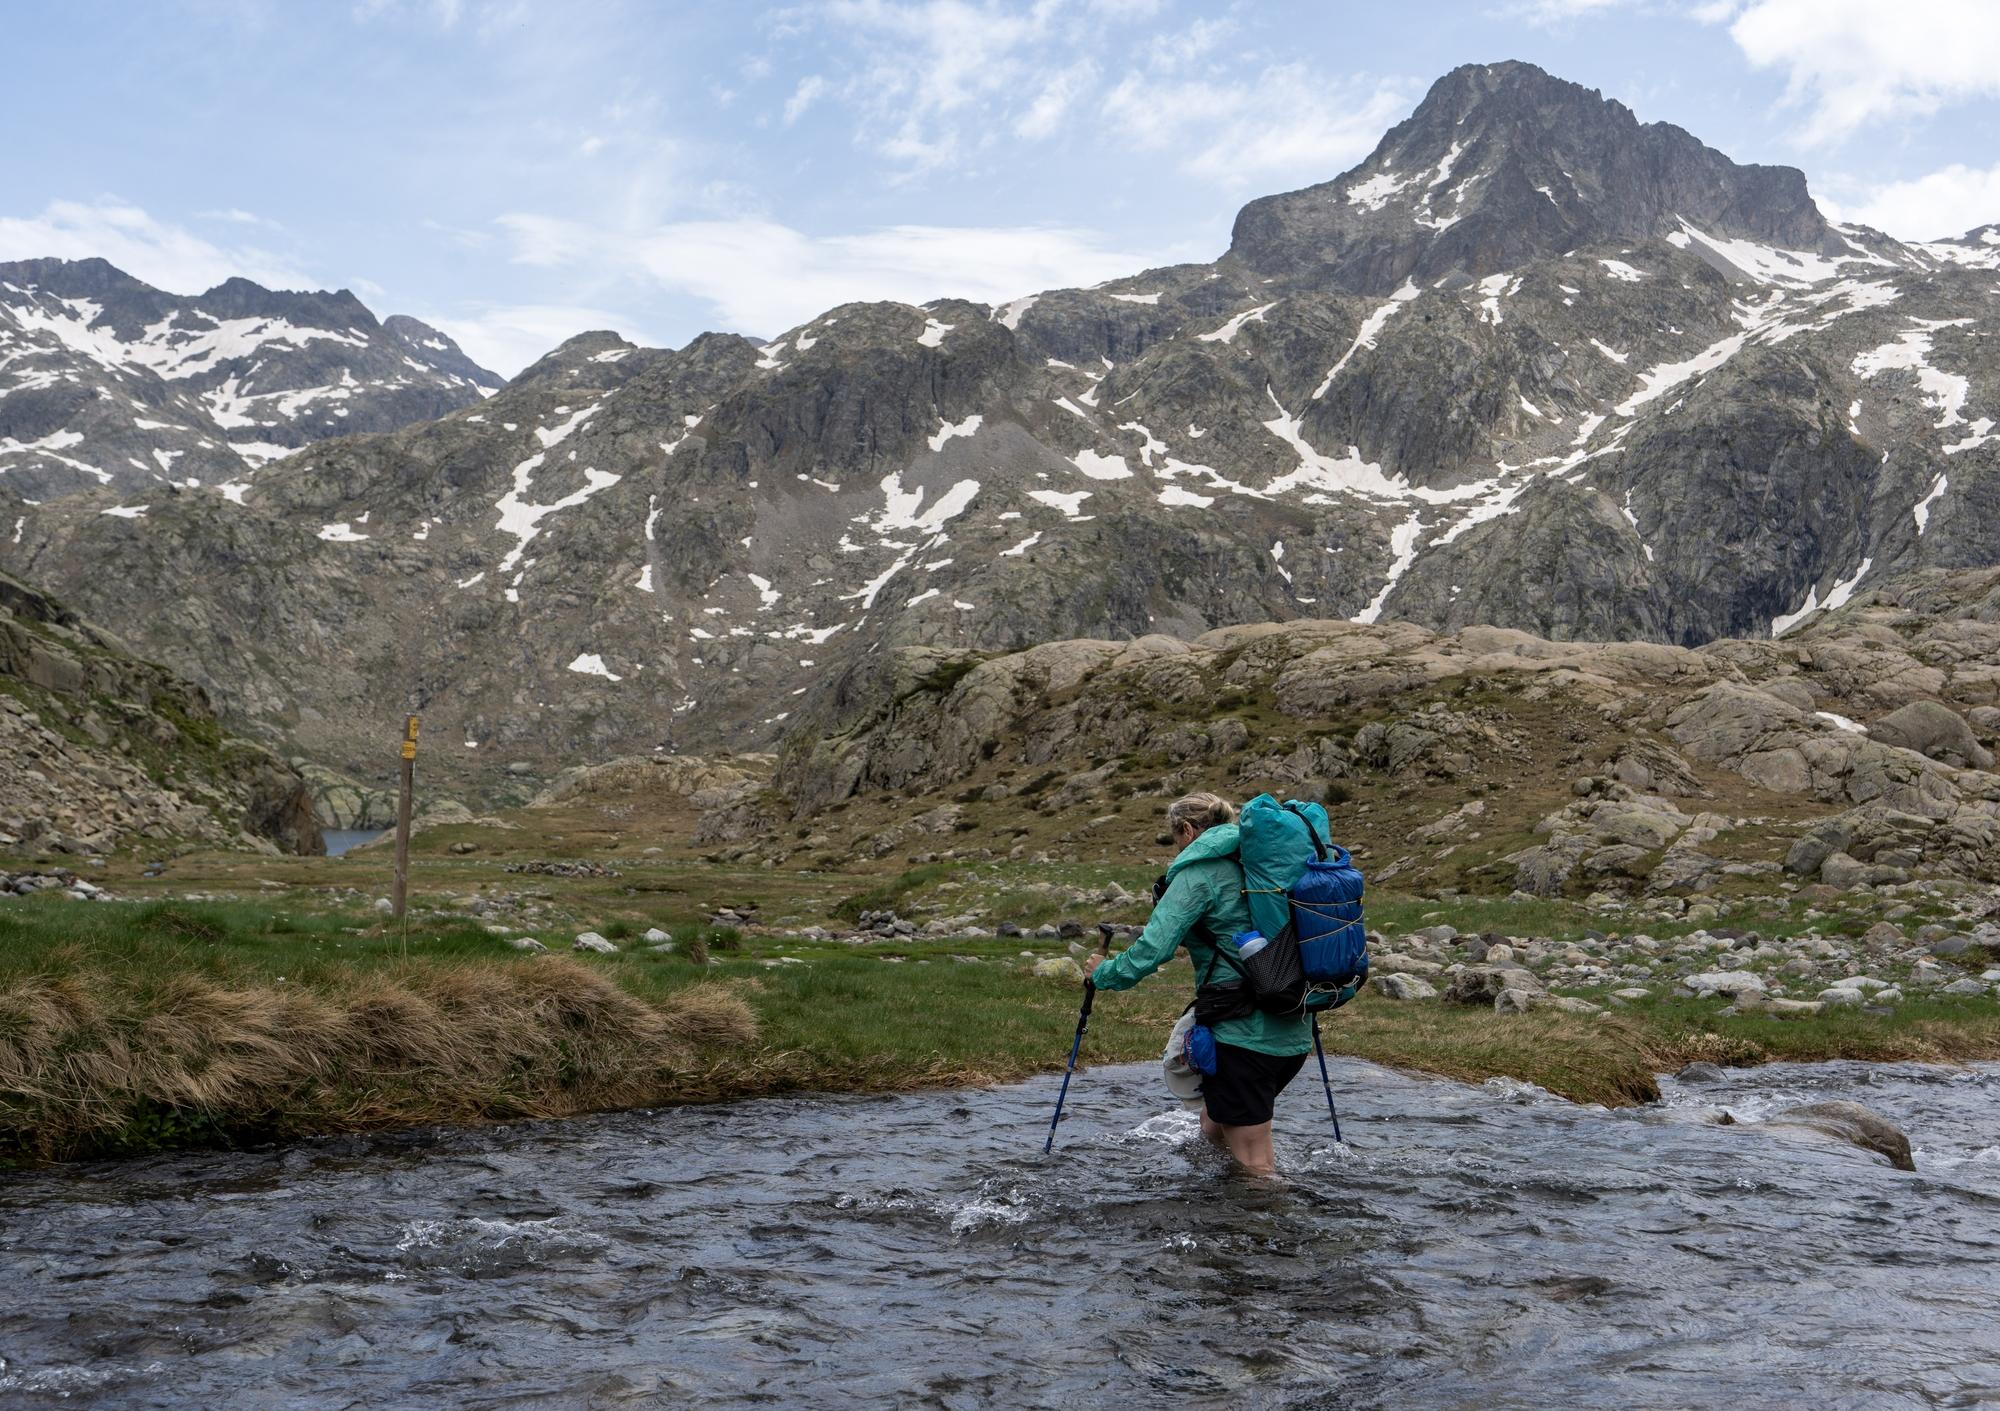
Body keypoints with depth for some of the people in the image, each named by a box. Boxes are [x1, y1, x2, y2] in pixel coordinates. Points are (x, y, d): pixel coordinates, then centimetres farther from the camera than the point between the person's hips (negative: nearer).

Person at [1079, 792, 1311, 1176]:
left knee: (1254, 1167, -1)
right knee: (1214, 1130, 23)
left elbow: (1153, 949, -15)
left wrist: (1103, 973, 1)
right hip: (1293, 1031, 8)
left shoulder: (1198, 872, -8)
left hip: (1243, 1033, -8)